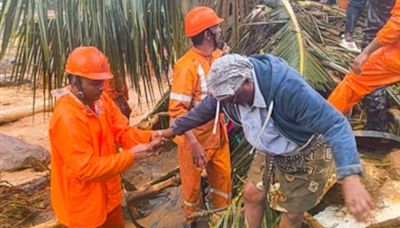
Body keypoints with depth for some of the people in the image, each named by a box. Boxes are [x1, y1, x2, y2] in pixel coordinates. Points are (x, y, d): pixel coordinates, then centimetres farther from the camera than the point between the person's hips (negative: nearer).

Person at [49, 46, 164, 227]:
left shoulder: (101, 99, -3)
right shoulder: (66, 117, -29)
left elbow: (123, 131, -3)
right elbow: (86, 168, -29)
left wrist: (148, 138, -24)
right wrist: (131, 155, -31)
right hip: (83, 206, -8)